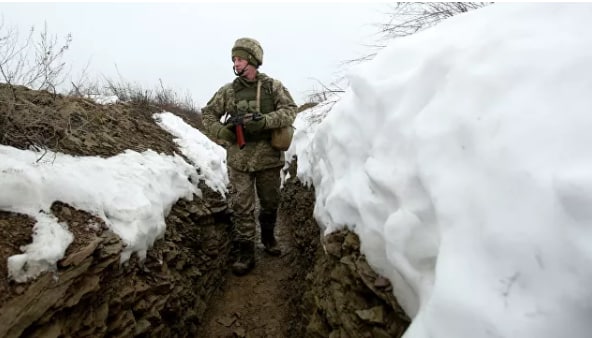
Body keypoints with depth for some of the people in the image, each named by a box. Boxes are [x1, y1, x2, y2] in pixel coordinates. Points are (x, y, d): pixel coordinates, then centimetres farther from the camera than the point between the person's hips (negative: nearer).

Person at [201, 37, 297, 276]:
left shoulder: (273, 86, 0)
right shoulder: (228, 91, 4)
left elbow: (290, 110, -9)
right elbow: (208, 114, 11)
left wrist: (265, 121, -24)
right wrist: (220, 131, -8)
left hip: (268, 157, 0)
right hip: (239, 159, 0)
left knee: (270, 202, 15)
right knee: (241, 207, 1)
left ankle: (268, 236, 40)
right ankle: (245, 253, 12)